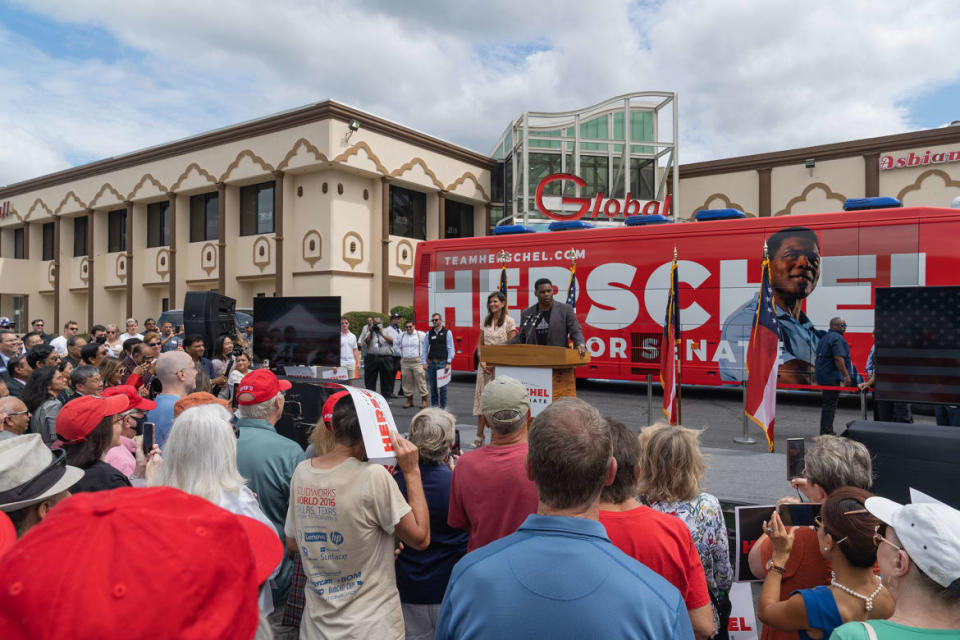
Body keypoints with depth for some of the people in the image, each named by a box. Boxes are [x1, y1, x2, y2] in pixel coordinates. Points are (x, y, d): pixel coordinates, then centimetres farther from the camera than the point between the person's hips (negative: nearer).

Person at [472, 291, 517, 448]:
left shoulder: (509, 321, -3)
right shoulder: (486, 321, 11)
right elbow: (480, 344, 12)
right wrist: (482, 362, -3)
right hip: (485, 365, 4)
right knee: (482, 397, 2)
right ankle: (479, 436, 7)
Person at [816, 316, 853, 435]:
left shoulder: (824, 338, 19)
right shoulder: (837, 338, -12)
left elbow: (819, 357, 23)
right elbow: (838, 358, -22)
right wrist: (846, 375, -22)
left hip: (823, 376, 10)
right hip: (832, 377, -10)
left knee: (827, 404, 15)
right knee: (830, 405, -7)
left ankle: (826, 432, 22)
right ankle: (826, 433, -7)